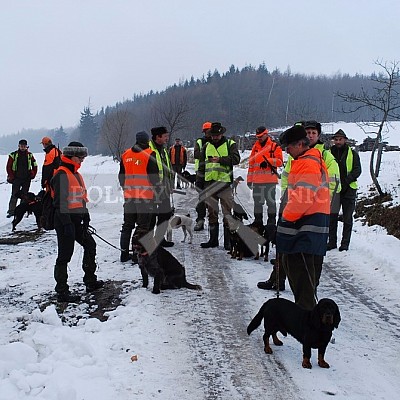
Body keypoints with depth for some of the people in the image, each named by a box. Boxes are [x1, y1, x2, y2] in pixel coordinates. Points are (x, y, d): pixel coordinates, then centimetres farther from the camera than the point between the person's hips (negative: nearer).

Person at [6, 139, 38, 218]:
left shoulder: (30, 155, 5)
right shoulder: (13, 155, -1)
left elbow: (35, 166, 13)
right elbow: (8, 167, 2)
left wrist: (32, 175, 3)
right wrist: (11, 177, -4)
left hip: (27, 179, 2)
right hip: (16, 179, -2)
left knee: (24, 195, 6)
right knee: (14, 196, -4)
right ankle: (11, 211, -2)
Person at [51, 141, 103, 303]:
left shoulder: (76, 174, 16)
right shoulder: (61, 174, -16)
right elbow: (60, 201, -22)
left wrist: (85, 216, 17)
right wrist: (67, 223, -24)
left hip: (76, 220, 10)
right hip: (65, 222, -10)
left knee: (90, 245, 19)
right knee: (65, 255, -3)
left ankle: (90, 281, 30)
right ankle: (62, 292, 5)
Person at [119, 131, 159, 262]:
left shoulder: (126, 155, 8)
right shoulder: (149, 154, -10)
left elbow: (121, 176, 16)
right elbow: (154, 176, -10)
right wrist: (157, 186, 7)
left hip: (129, 195, 6)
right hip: (145, 196, -5)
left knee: (127, 225, 15)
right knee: (143, 226, 1)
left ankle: (124, 253, 17)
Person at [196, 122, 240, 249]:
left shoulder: (230, 144, 4)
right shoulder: (206, 146, 16)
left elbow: (236, 159, -12)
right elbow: (202, 166, 18)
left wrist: (220, 159, -21)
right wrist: (199, 184, 13)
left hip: (225, 183, -4)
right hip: (209, 183, 4)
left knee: (227, 213, -4)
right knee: (212, 212, 9)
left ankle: (228, 241, 1)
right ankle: (213, 239, 17)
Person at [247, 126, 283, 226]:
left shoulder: (274, 146, 0)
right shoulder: (255, 147, 14)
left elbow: (280, 161, -8)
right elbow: (251, 164, 16)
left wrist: (267, 160, -19)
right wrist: (249, 179, 13)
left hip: (270, 180, -5)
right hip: (257, 181, 5)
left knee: (271, 201, 1)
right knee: (257, 202, 10)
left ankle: (272, 220, 7)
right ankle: (258, 221, 19)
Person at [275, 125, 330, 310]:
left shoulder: (309, 164, -17)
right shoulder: (303, 161, 18)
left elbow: (303, 198, -24)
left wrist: (287, 216, -11)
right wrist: (287, 217, 17)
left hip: (307, 226, -11)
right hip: (301, 224, 11)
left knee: (300, 268, -9)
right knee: (291, 263, 17)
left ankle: (306, 311, -4)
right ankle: (304, 305, 27)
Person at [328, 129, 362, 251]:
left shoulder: (353, 154, 3)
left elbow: (357, 170, -4)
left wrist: (346, 180, -19)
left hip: (348, 190, -2)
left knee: (347, 218, 3)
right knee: (332, 217, 7)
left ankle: (345, 243, 11)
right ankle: (332, 241, 18)